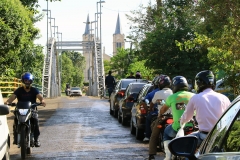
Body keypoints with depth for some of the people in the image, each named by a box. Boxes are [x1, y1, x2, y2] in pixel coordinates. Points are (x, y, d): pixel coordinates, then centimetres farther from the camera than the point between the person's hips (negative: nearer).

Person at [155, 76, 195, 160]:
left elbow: (163, 109, 22)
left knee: (166, 132, 28)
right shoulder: (193, 96, 5)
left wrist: (160, 115, 44)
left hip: (178, 128, -1)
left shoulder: (172, 97, 4)